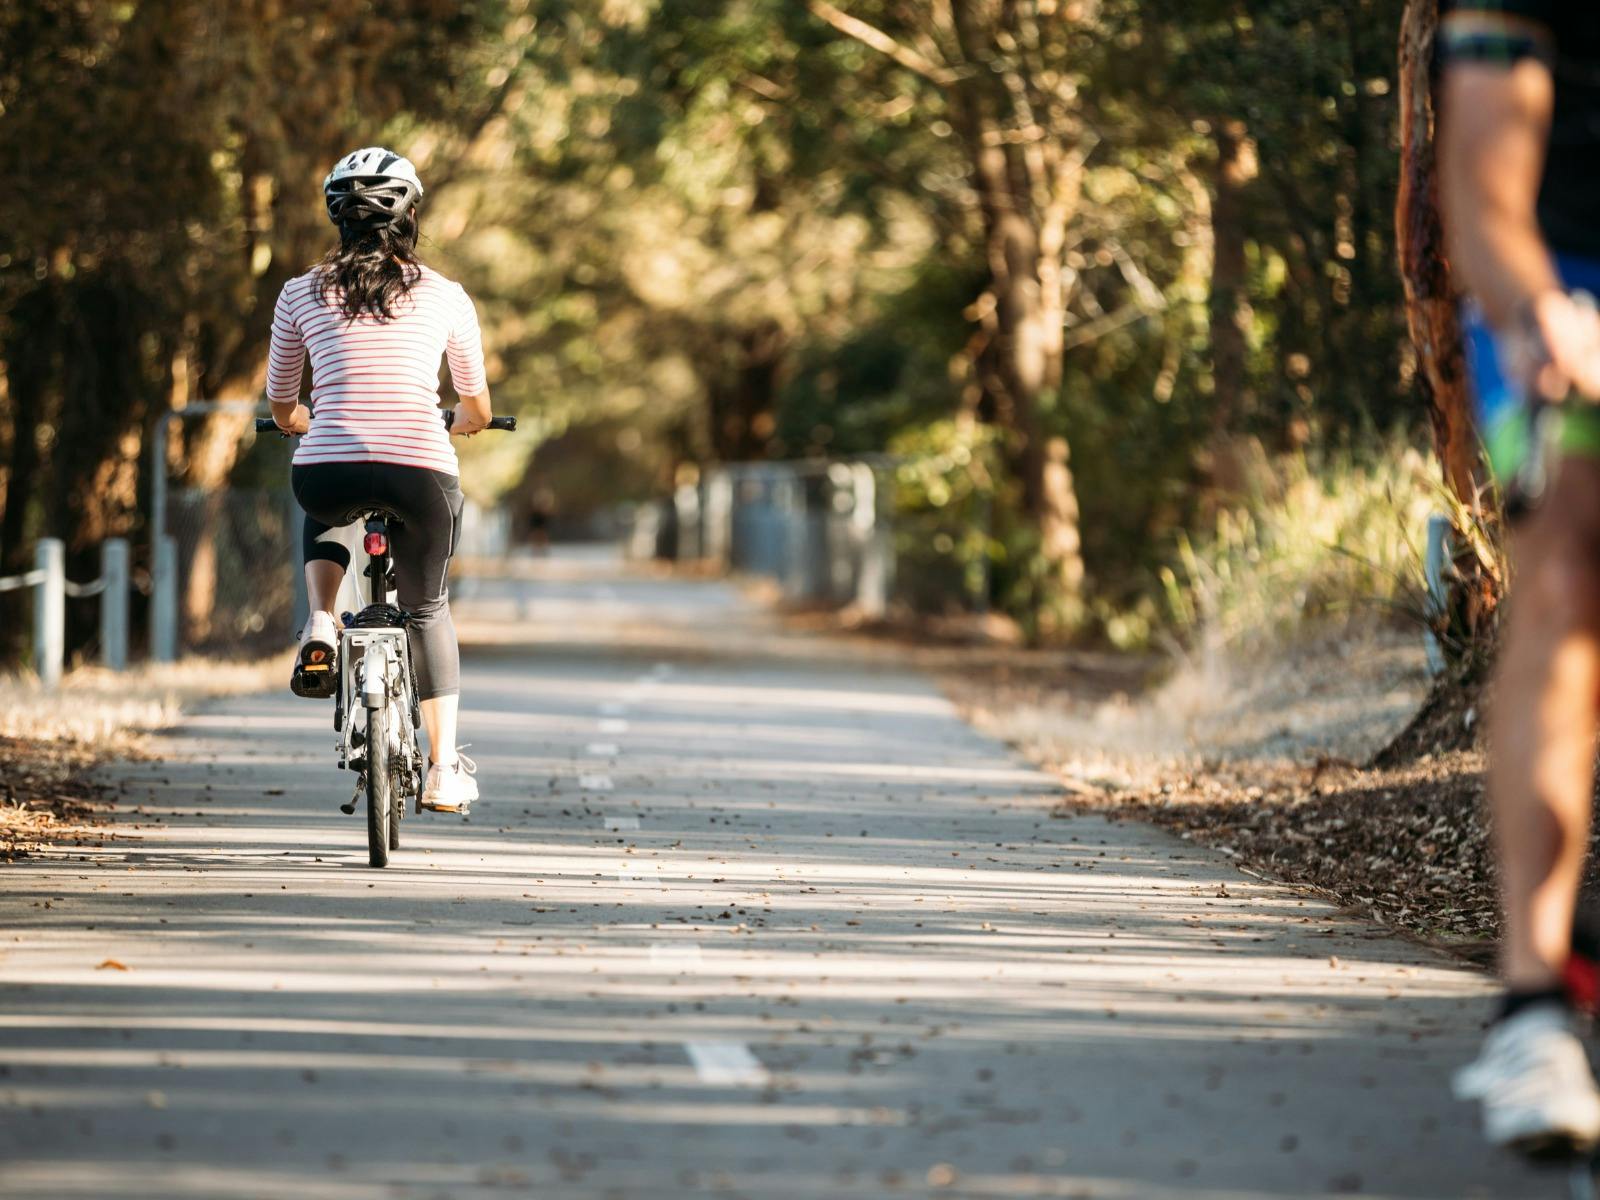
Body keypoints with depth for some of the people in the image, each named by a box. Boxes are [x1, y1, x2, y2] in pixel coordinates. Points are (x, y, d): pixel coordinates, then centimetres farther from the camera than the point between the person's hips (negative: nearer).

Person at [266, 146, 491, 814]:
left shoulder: (302, 295, 10)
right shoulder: (444, 296, 10)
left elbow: (281, 407, 20)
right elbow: (477, 407, 21)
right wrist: (466, 424, 46)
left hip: (327, 472, 0)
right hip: (422, 472, 0)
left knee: (323, 520, 38)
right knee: (427, 607, 22)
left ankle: (320, 627, 14)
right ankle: (443, 768, 17)